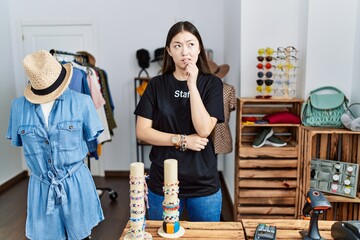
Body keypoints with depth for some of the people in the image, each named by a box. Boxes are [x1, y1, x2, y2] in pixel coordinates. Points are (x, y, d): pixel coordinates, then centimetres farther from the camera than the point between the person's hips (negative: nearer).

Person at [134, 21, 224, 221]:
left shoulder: (212, 83, -3)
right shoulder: (157, 85, -1)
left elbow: (204, 130, -15)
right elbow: (142, 131, -5)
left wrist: (192, 85, -19)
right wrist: (182, 140, -14)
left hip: (204, 183, 0)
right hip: (163, 182, 0)